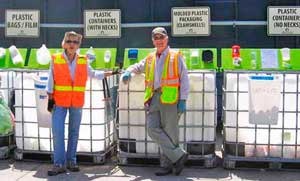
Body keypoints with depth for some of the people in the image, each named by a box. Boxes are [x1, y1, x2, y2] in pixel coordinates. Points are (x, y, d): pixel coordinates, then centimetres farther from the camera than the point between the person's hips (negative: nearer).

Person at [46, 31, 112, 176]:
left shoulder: (83, 61, 3)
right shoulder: (55, 60, -3)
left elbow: (92, 73, 19)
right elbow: (51, 80, 0)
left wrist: (106, 74, 11)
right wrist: (50, 98, -2)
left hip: (77, 102, 3)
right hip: (59, 101, -2)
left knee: (74, 131, 9)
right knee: (58, 132, -9)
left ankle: (71, 161, 20)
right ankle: (59, 164, -3)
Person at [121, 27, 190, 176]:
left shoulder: (176, 57, 4)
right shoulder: (150, 59, 18)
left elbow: (184, 79, 1)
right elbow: (137, 67, 32)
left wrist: (183, 100, -7)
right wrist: (128, 72, 7)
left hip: (169, 98, -5)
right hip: (153, 98, 5)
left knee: (170, 133, -2)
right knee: (153, 129, -5)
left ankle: (167, 165, 11)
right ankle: (178, 155, 4)